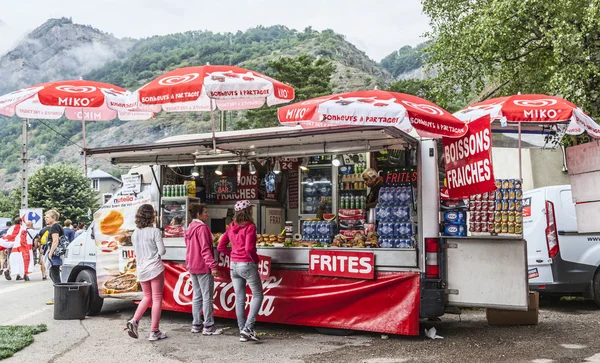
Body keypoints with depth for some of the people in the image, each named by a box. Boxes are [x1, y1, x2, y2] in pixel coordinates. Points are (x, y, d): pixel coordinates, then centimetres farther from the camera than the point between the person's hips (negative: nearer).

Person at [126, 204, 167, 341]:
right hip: (155, 268, -6)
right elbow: (162, 251, -11)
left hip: (141, 269, 6)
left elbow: (136, 252, 14)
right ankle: (154, 332, 4)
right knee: (157, 298, 3)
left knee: (147, 297, 21)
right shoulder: (155, 231, -12)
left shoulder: (135, 233, 6)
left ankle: (134, 321, 1)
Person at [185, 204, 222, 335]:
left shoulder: (190, 228, 14)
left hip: (192, 267, 9)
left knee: (197, 296, 14)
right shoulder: (202, 228, -15)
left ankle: (196, 325, 17)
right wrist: (213, 265, -21)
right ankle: (208, 326, -2)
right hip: (203, 267, -9)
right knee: (207, 297, -4)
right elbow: (205, 249, -21)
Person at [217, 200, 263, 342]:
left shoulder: (232, 227, 8)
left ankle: (243, 332, 16)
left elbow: (220, 246, 8)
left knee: (239, 299, 11)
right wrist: (256, 260, -6)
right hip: (247, 265, -6)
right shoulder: (249, 227, -12)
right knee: (257, 295, 6)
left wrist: (233, 254, 11)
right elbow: (249, 248, -21)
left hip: (234, 265, 7)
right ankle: (248, 328, -5)